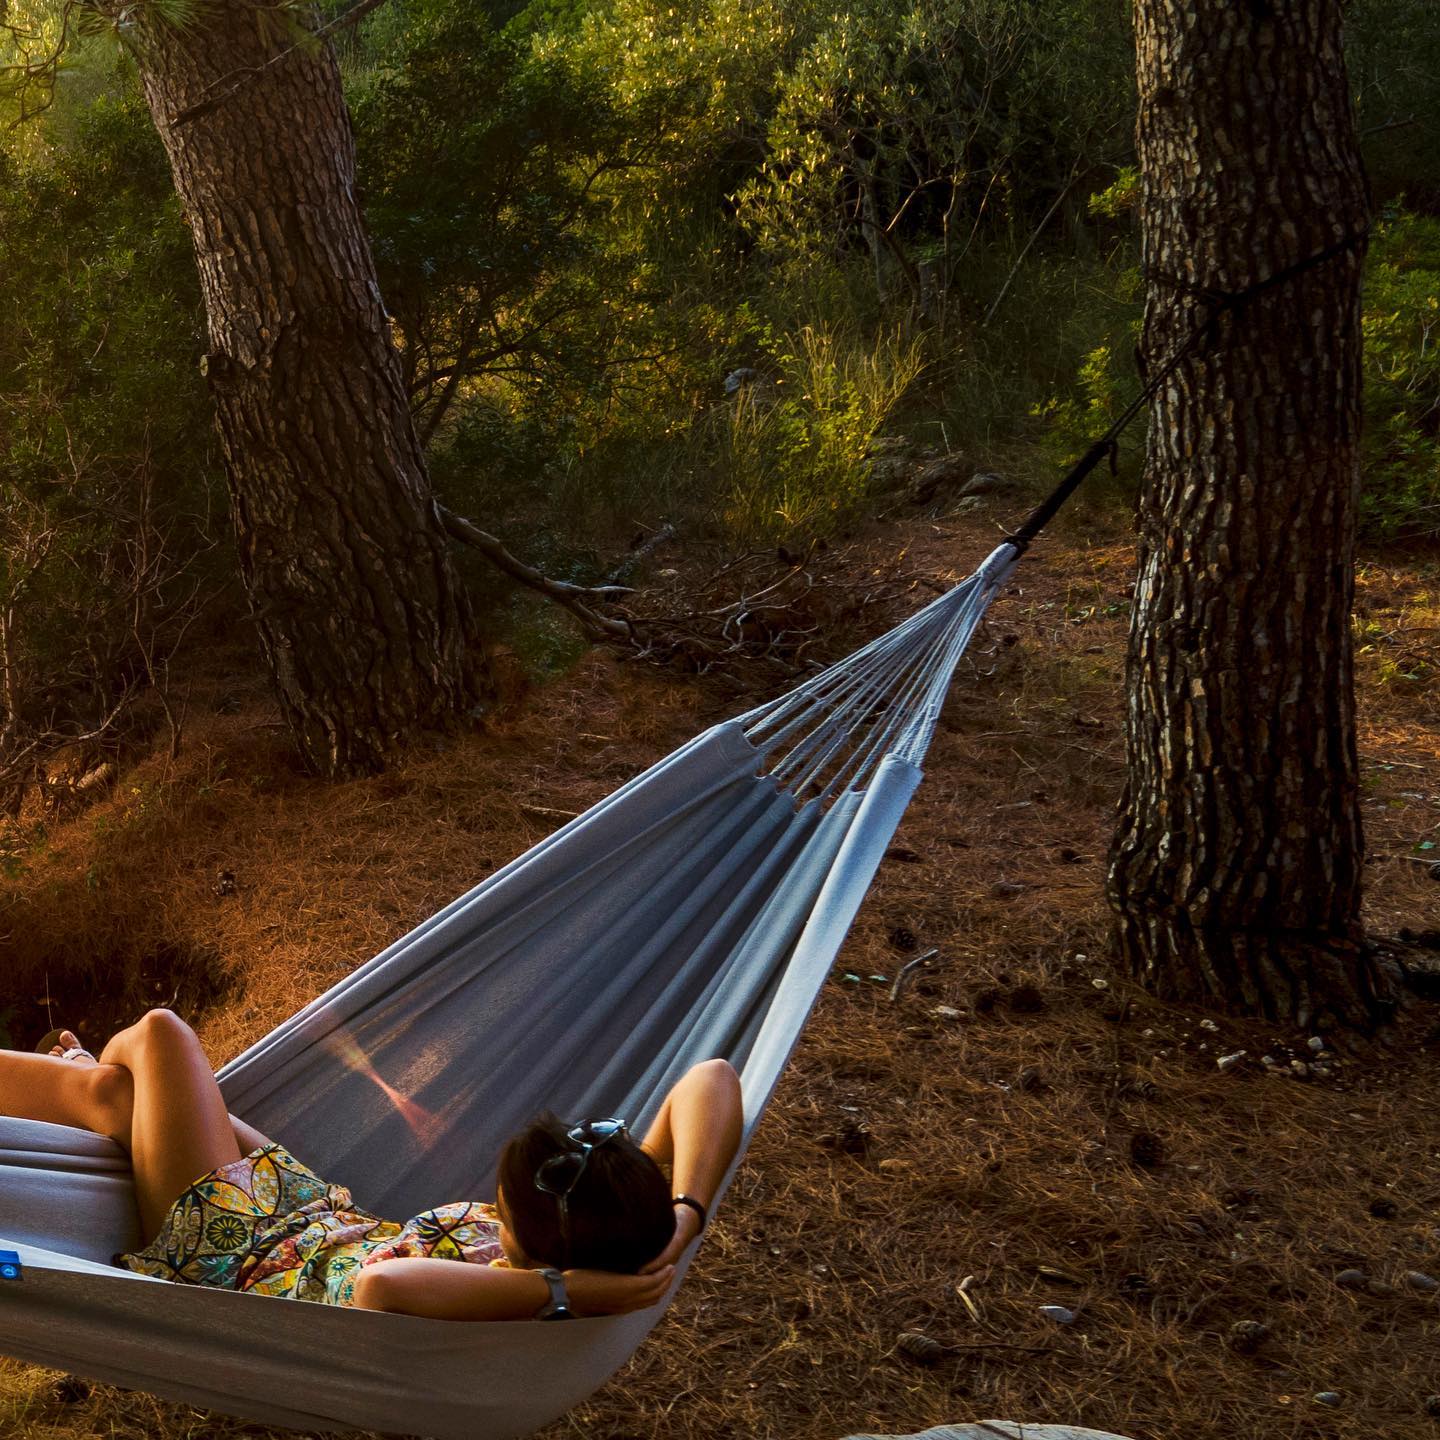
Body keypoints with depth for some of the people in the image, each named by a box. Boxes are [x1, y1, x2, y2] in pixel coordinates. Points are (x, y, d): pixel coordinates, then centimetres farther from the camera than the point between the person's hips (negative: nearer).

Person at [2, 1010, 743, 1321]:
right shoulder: (618, 1225, -31)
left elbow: (382, 1286, -70)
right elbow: (710, 1079, -35)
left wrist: (560, 1292, -64)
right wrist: (684, 1220, -48)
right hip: (336, 1222, 6)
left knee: (160, 1034, 9)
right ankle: (91, 1071, 59)